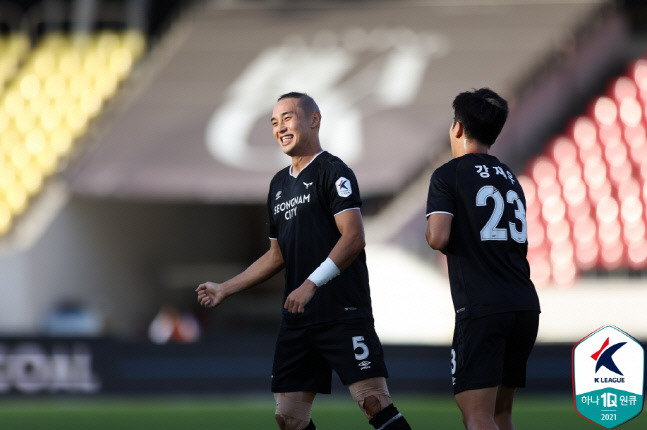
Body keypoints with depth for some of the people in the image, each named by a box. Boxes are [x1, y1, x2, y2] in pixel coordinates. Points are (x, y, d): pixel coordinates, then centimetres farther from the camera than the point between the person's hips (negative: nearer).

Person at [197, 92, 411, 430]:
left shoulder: (333, 172, -5)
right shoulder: (279, 183, 20)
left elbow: (353, 237, -16)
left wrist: (311, 284, -23)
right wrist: (225, 289, 24)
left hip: (344, 314, -8)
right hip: (297, 321, 8)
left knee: (374, 402, -16)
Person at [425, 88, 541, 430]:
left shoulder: (448, 175, -1)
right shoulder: (510, 179, 20)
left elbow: (438, 238, -13)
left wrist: (431, 232, 8)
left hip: (481, 308, -7)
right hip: (525, 306, 7)